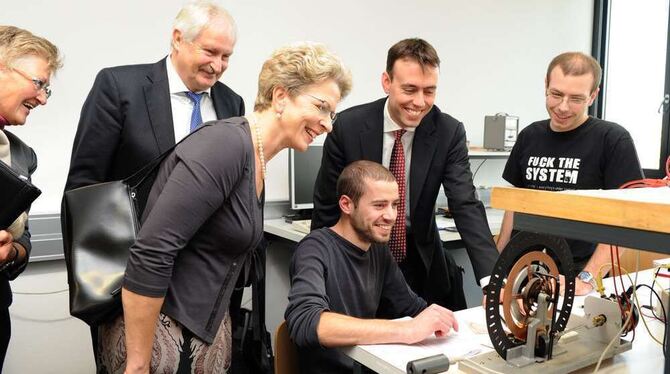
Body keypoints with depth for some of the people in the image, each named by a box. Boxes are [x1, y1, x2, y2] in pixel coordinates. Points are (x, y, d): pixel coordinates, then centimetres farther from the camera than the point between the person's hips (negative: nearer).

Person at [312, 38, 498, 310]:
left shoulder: (449, 132, -13)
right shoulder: (348, 126, -16)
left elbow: (465, 206, -19)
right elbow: (326, 206, -7)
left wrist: (491, 278, -33)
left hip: (422, 266, 2)